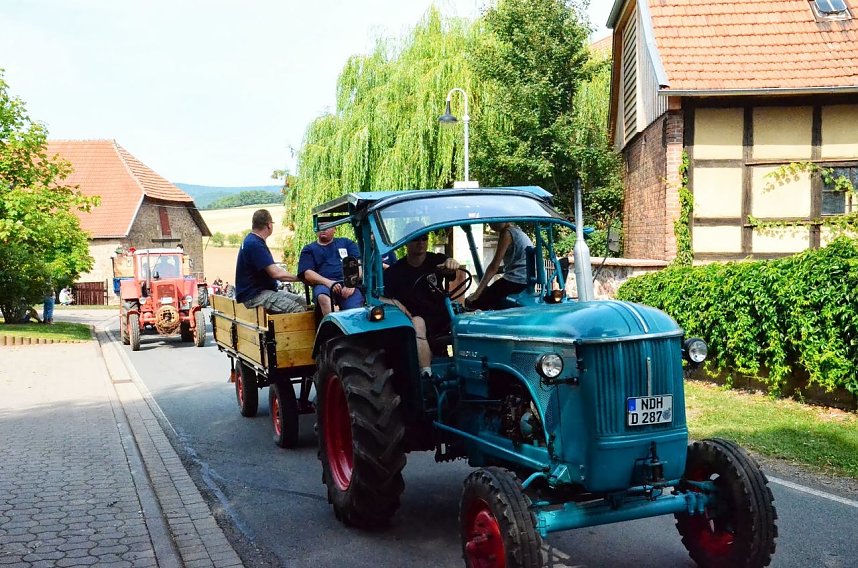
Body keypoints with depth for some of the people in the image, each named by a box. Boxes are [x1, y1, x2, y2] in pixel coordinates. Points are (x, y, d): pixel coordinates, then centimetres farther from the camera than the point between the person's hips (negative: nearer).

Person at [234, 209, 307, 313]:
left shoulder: (254, 241, 16)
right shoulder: (254, 244, -18)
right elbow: (275, 273, -23)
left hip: (264, 290, 11)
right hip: (254, 296, -11)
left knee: (304, 302, 0)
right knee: (297, 309, -26)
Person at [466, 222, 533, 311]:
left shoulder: (507, 233, -8)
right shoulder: (517, 232, 20)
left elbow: (494, 266, -13)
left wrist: (476, 293, -14)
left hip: (515, 281, -10)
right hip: (527, 282, 10)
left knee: (471, 302, -7)